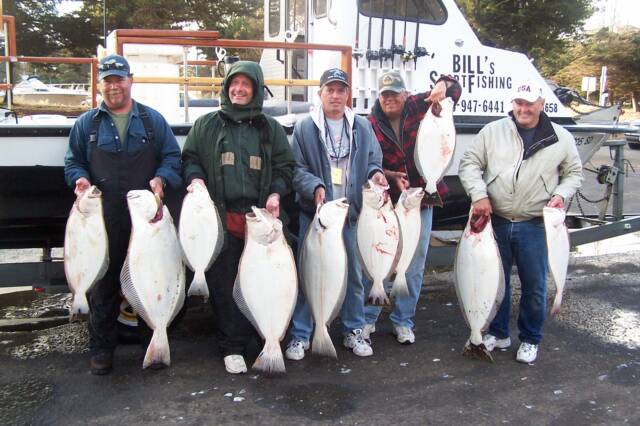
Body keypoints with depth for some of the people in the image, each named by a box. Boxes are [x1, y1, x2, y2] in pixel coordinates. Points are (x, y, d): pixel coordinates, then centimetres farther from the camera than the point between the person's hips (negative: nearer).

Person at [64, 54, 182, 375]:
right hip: (103, 218, 0)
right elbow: (73, 162, 14)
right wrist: (80, 179, -8)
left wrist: (160, 179, -11)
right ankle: (101, 348, 19)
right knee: (103, 283, 5)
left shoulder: (153, 120, 9)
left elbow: (173, 156, 8)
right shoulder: (86, 124, 10)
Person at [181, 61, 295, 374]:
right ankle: (232, 347, 13)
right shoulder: (206, 125, 14)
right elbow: (189, 158, 15)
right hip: (221, 217, 0)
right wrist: (195, 178, -6)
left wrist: (276, 193, -2)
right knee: (224, 284, 1)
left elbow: (285, 166, 15)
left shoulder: (271, 128, 16)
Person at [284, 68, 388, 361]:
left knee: (354, 273, 10)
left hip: (352, 214, 3)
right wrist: (315, 187, -21)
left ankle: (354, 330, 27)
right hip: (314, 213, -2)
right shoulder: (305, 128, 1)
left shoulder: (362, 127, 10)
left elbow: (373, 160, 15)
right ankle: (300, 335, 16)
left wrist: (375, 173, -7)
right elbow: (296, 169, -3)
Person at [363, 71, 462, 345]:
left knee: (414, 266, 10)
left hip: (421, 201, 2)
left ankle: (403, 321, 24)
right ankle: (368, 318, 20)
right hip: (386, 202, -2)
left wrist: (442, 86, -15)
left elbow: (455, 89, 7)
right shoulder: (371, 125, -4)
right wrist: (392, 176, -21)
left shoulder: (419, 107, -1)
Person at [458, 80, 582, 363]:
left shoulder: (561, 138, 4)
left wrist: (561, 194, -4)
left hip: (535, 226, 0)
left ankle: (530, 340, 27)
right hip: (495, 221, 1)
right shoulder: (492, 131, 2)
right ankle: (497, 334, 31)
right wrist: (479, 195, -12)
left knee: (534, 285, 7)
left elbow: (574, 172, 14)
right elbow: (469, 164, 2)